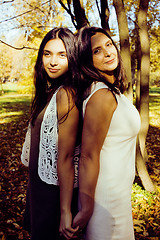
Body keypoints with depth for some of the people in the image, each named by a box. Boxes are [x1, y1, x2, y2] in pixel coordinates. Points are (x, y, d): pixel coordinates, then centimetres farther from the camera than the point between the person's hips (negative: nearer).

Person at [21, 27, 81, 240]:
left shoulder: (66, 95, -24)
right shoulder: (50, 91, 5)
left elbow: (65, 157, -25)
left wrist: (65, 211, -22)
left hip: (55, 189, -9)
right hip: (39, 181, 9)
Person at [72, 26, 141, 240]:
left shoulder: (111, 90, 5)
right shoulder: (102, 96, -25)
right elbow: (88, 156, -25)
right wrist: (86, 209, -20)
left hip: (118, 189, 9)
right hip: (108, 196, -9)